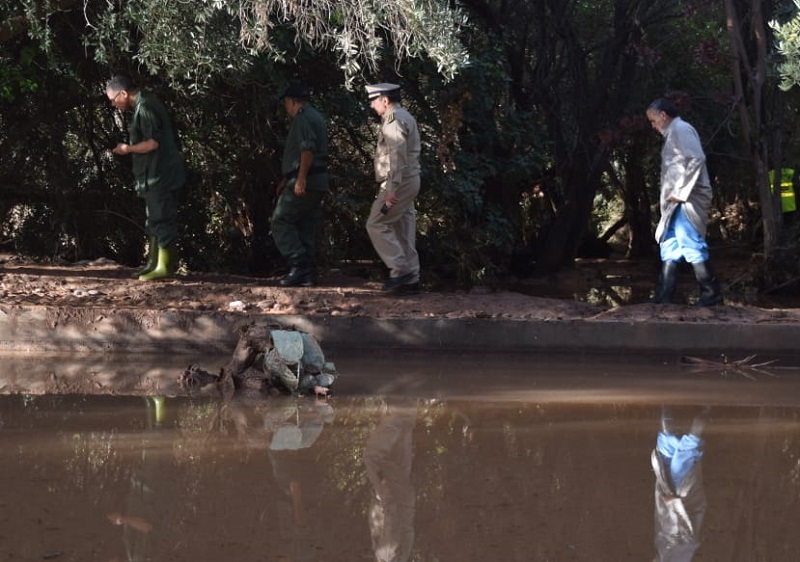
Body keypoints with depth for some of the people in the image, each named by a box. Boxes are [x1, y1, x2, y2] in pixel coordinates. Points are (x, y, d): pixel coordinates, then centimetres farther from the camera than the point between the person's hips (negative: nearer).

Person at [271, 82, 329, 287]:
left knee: (281, 221, -6)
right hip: (318, 182, 10)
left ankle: (298, 265, -16)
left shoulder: (302, 118, -9)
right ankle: (309, 273, 7)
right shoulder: (316, 117, 22)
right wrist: (287, 179, 31)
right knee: (307, 228, 10)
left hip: (305, 182, -10)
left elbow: (308, 149, -23)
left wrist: (300, 179, -26)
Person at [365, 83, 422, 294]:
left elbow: (397, 157, -23)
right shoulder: (405, 117, 19)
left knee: (376, 225, -7)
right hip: (410, 181, 10)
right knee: (404, 230, 9)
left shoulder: (393, 120, -14)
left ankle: (400, 270, -11)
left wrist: (391, 189, -25)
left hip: (399, 182, -10)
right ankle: (411, 278, 9)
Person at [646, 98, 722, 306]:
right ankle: (663, 298, 11)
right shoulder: (672, 134, 24)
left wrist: (680, 191, -18)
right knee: (669, 249, 9)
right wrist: (672, 196, 12)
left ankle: (711, 293, -8)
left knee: (692, 247, -12)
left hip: (687, 201, -10)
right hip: (676, 204, 11)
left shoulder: (681, 129, -6)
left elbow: (696, 159, -19)